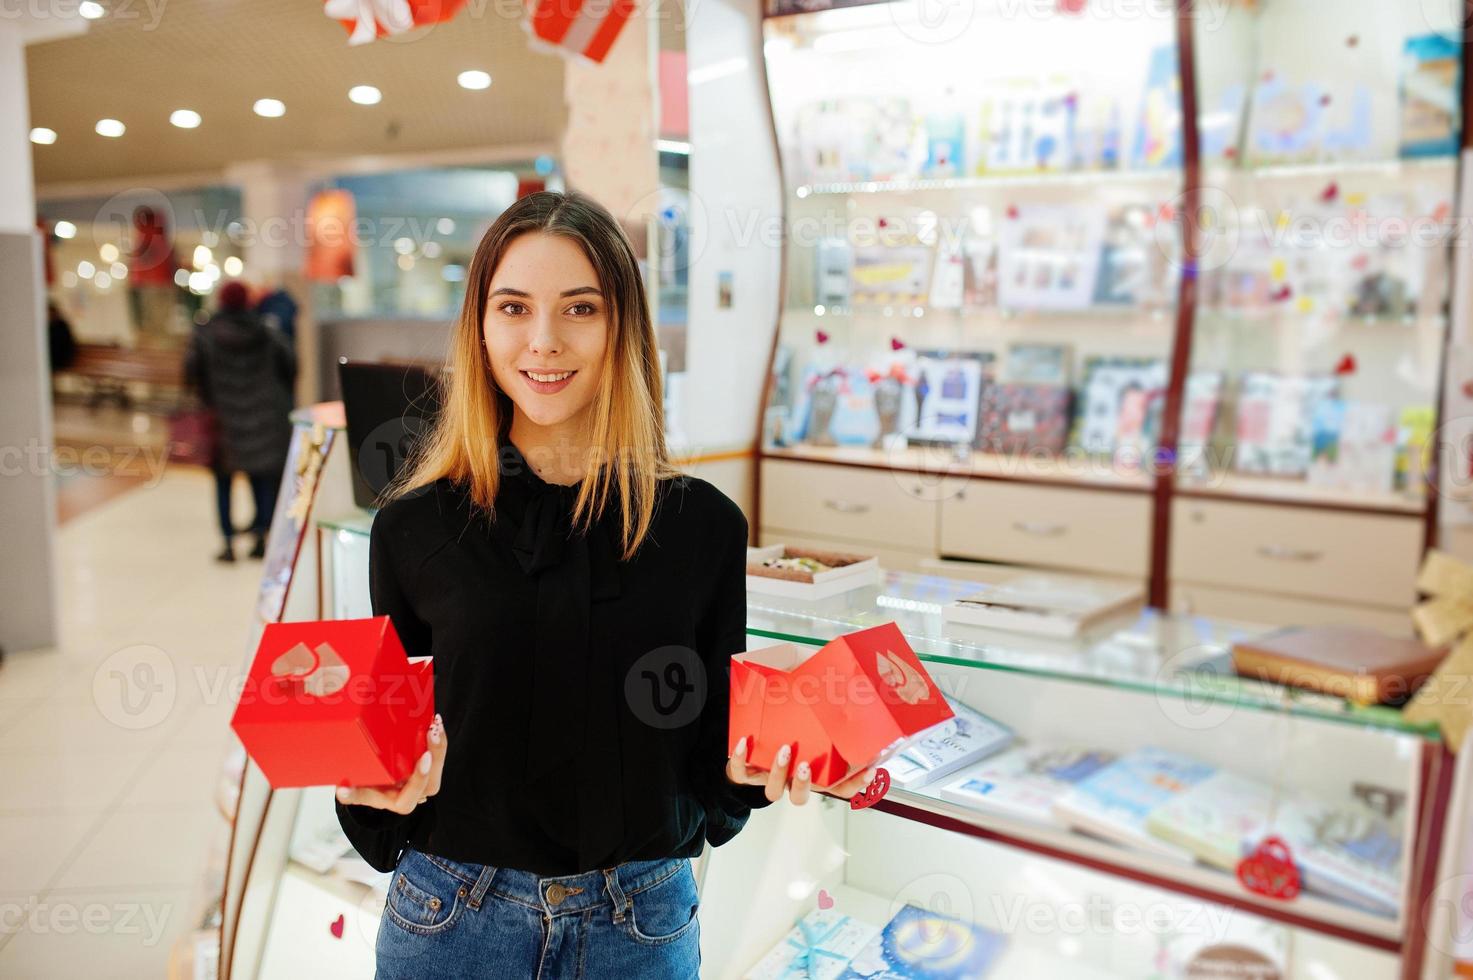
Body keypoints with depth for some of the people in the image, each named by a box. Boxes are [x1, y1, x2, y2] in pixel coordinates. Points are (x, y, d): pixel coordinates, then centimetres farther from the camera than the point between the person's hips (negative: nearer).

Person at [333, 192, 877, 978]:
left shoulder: (703, 525, -7)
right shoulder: (414, 525, -7)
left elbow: (710, 738, 1)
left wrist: (750, 769, -19)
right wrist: (381, 784, -19)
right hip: (452, 916, 0)